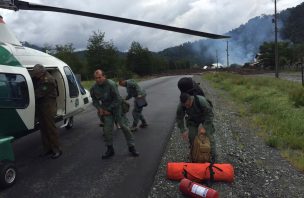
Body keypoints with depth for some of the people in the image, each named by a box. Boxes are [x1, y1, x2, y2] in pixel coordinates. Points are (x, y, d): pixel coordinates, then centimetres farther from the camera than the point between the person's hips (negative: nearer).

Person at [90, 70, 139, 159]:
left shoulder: (111, 84, -23)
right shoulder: (94, 88, -7)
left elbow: (117, 99, -21)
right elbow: (95, 100, 8)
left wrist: (109, 109, -17)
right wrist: (99, 108, -9)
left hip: (117, 107, -4)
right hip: (106, 109, 4)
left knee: (124, 127, -3)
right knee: (107, 129, 2)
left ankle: (131, 147, 10)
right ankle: (110, 150, 19)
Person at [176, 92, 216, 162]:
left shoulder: (202, 101, -41)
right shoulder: (181, 105, -30)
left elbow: (210, 114, -30)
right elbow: (179, 118, -15)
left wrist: (204, 128, -31)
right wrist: (183, 130, -23)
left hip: (204, 117, -2)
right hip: (193, 119, 3)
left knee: (209, 135, -10)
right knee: (191, 135, -6)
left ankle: (213, 156, 3)